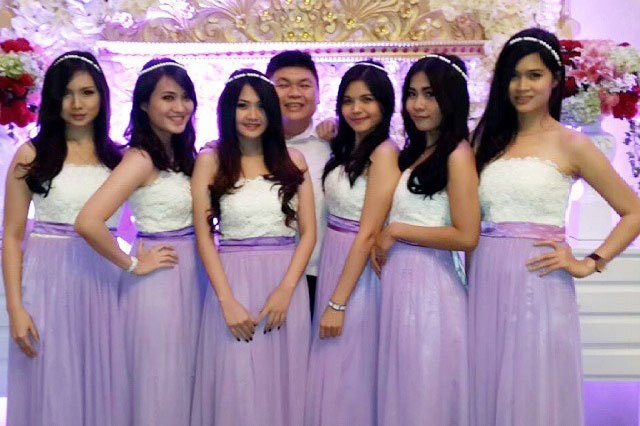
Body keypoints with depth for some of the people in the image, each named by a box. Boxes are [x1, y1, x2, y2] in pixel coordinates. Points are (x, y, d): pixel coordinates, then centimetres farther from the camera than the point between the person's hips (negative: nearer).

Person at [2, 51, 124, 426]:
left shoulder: (119, 158, 9)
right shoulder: (32, 155, 2)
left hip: (104, 283, 2)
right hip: (48, 282, -2)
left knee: (100, 388, 8)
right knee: (50, 391, 4)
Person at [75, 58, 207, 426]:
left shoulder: (183, 155, 8)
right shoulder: (141, 159, -16)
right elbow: (88, 223, -27)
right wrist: (132, 265, -17)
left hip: (191, 274, 8)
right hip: (158, 281, -8)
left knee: (186, 381, 18)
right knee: (159, 387, 4)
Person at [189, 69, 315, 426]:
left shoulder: (293, 160, 8)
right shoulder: (211, 160, 3)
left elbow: (308, 232, 5)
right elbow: (204, 235, -2)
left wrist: (285, 290, -8)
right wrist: (227, 301, -11)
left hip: (287, 281, 2)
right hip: (232, 280, -2)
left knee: (282, 385, 7)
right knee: (236, 388, 0)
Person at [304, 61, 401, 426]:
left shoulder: (384, 153, -15)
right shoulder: (347, 149, 11)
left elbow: (369, 233, -19)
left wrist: (338, 302, -20)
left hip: (360, 270, -8)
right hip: (333, 261, 8)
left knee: (350, 377, 2)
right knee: (330, 373, 16)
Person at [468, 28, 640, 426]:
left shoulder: (569, 144, 0)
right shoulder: (489, 139, 12)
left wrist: (588, 264, -6)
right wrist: (471, 281, 3)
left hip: (538, 284, -4)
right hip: (486, 283, 4)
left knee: (534, 394, 2)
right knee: (487, 391, 9)